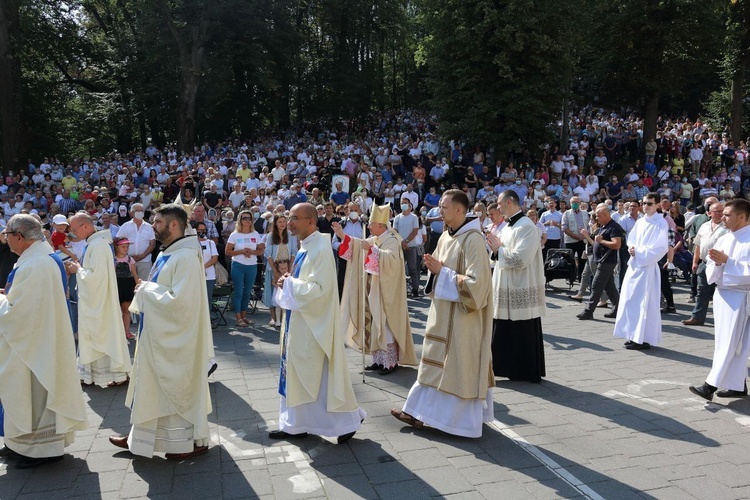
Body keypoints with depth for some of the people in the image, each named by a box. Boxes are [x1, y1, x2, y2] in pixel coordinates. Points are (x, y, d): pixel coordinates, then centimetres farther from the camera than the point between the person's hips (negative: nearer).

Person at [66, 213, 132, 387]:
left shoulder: (98, 245, -21)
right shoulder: (93, 243, 9)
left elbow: (96, 275, -26)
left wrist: (78, 269, -12)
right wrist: (77, 267, 4)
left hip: (99, 302, -10)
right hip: (93, 301, 10)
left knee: (104, 335, 0)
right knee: (91, 336, 15)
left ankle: (118, 374, 11)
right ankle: (90, 373, 25)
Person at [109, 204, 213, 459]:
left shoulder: (186, 257, -21)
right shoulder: (165, 255, 10)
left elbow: (179, 300, -28)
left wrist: (147, 289, -16)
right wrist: (146, 289, 2)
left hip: (174, 339, -10)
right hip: (158, 335, 10)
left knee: (179, 388, 2)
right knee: (153, 386, 18)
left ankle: (195, 440, 17)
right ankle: (139, 436, 31)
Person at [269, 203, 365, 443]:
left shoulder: (320, 248, -18)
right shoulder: (305, 246, 10)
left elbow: (320, 288, -25)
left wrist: (289, 283, -16)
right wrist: (289, 281, 0)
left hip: (314, 323, -9)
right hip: (300, 320, 10)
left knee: (319, 373, 0)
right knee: (297, 373, 13)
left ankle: (348, 419, 16)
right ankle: (296, 423, 24)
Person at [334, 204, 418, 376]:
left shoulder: (392, 240, -13)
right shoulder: (374, 239, 11)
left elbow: (391, 259, -30)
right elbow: (358, 245, 16)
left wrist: (372, 249, -35)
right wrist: (342, 235, 5)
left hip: (385, 291, -8)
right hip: (372, 289, 8)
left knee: (385, 325, -5)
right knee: (374, 324, 11)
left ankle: (390, 362, 3)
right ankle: (379, 359, 19)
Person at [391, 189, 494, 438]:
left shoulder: (473, 240, -19)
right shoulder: (446, 236, 8)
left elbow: (475, 282, -25)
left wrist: (442, 272, -19)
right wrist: (434, 267, -4)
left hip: (462, 316, -9)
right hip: (443, 311, 9)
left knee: (459, 366, 2)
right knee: (437, 363, 14)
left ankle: (463, 419, 16)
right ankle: (421, 412, 23)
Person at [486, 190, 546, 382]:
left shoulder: (526, 227, -16)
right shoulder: (508, 226, 14)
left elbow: (520, 258, -24)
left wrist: (498, 249, -12)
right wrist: (496, 247, 0)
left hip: (521, 291, -9)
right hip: (506, 289, 9)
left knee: (523, 335, 2)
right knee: (506, 332, 13)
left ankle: (529, 372, 13)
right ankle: (512, 368, 23)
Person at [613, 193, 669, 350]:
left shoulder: (661, 223, -9)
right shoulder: (640, 222, 13)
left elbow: (661, 248, -16)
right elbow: (631, 239, 20)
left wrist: (639, 252, -14)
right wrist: (631, 248, -2)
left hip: (647, 266, -8)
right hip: (634, 264, 8)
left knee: (644, 302, -5)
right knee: (631, 300, 9)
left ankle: (644, 339, 1)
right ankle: (635, 335, 19)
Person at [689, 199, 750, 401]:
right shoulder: (724, 239, 11)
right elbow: (710, 271, 11)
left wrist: (727, 261, -21)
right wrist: (716, 262, -10)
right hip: (721, 294, 8)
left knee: (728, 344, -5)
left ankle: (711, 384, -5)